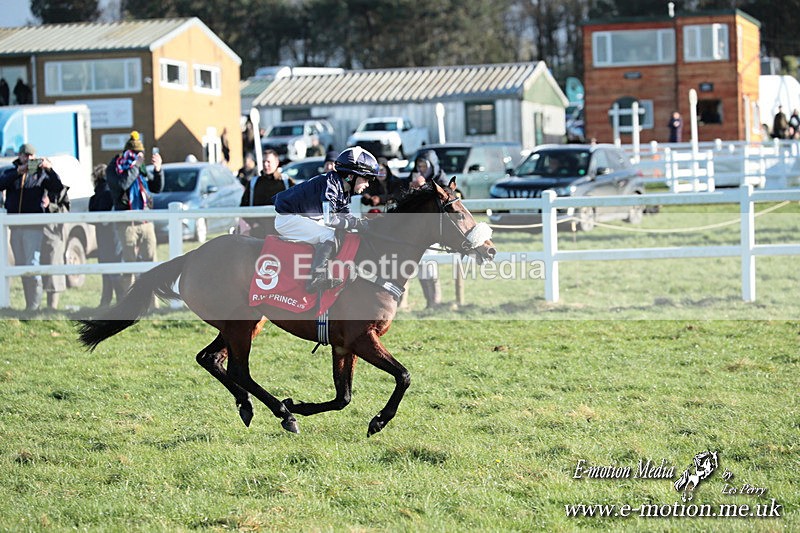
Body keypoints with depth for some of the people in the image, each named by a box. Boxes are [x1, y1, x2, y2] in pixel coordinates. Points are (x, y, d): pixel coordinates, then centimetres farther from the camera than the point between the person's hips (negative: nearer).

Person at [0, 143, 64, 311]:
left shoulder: (40, 173, 5)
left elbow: (58, 187, -8)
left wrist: (49, 169, -23)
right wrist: (18, 172, -20)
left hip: (34, 226, -4)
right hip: (15, 226, 4)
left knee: (33, 266, -13)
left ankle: (34, 305, -9)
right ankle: (29, 305, 17)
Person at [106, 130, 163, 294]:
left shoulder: (141, 169, 15)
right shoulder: (114, 169, 0)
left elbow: (157, 188, 16)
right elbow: (122, 183, -19)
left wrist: (158, 169, 1)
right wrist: (135, 165, -14)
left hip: (146, 222, 5)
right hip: (127, 224, -5)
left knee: (150, 260, 1)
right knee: (129, 262, -3)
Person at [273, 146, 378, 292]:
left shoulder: (343, 191, 4)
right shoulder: (330, 183, -25)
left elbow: (345, 216, 6)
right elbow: (329, 219, -31)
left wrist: (364, 222, -10)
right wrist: (358, 223, -25)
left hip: (304, 218, 10)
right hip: (287, 218, -10)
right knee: (328, 235, -26)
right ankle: (317, 279, -26)